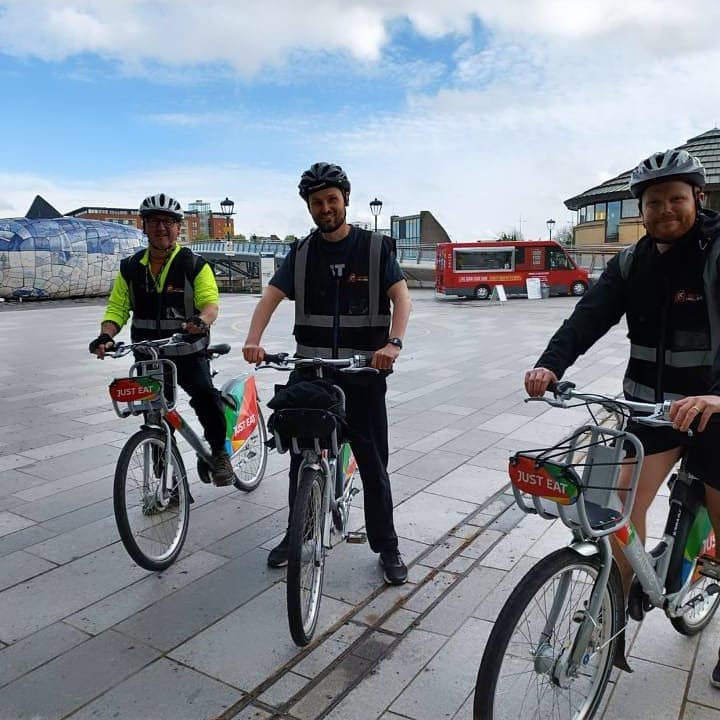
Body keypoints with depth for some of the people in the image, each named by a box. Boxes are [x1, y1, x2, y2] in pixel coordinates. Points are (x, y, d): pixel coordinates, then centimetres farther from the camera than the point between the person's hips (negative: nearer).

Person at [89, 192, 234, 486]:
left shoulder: (194, 265, -4)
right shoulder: (130, 268, 6)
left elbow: (210, 302, -16)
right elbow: (116, 308, 4)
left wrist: (201, 322, -40)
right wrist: (106, 336, -17)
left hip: (188, 352, -4)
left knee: (205, 394, -30)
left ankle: (220, 452, -7)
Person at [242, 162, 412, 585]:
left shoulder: (376, 248, -1)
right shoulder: (302, 252, 7)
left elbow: (402, 297, -12)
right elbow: (271, 298, -2)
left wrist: (394, 342, -31)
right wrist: (254, 340, -21)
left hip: (363, 373, -2)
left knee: (373, 463, 5)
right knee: (302, 458, 11)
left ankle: (387, 547, 20)